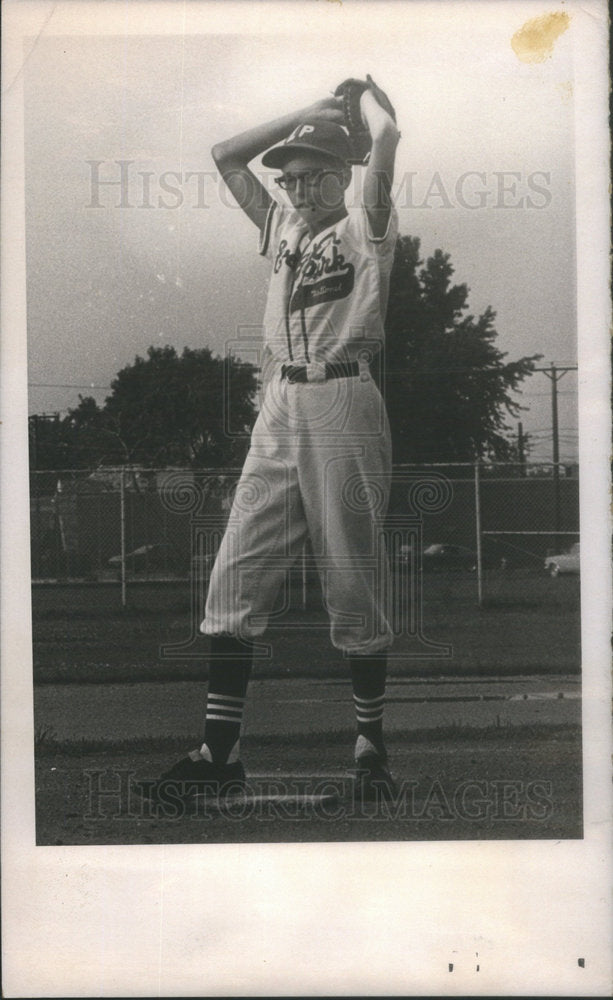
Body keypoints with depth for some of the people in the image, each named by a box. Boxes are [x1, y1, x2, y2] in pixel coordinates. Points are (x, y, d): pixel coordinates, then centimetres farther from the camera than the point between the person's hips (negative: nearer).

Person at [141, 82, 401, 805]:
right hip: (280, 406, 6)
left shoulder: (364, 228, 3)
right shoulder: (281, 226, 19)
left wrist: (363, 95, 10)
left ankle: (370, 740, 12)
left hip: (345, 404, -6)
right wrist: (310, 112, 22)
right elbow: (226, 155, 23)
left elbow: (388, 136, -11)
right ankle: (219, 751, -1)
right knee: (236, 574, -3)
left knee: (353, 579, -1)